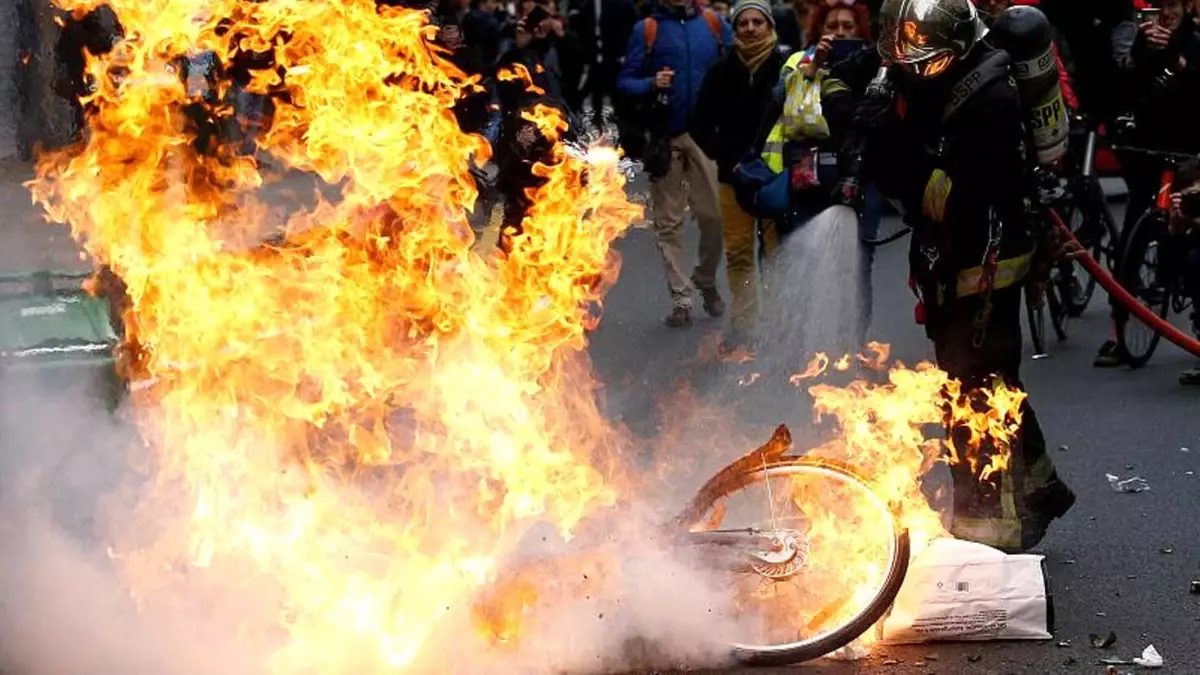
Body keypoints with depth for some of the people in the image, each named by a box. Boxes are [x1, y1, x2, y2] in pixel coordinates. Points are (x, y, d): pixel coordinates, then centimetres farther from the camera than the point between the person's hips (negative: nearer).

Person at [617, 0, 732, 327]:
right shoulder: (646, 29, 2)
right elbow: (625, 82, -1)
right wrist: (651, 84, -19)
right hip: (665, 138, -1)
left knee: (714, 215, 1)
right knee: (668, 222, 1)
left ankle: (706, 282, 24)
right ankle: (681, 299, 7)